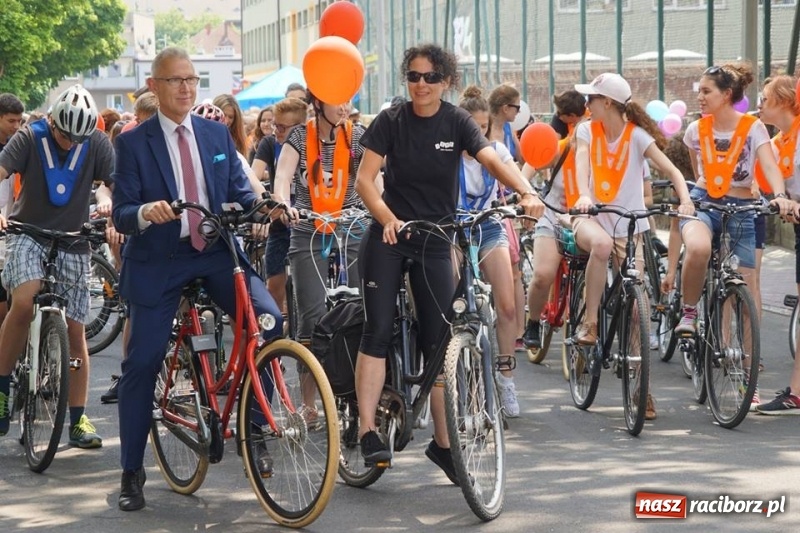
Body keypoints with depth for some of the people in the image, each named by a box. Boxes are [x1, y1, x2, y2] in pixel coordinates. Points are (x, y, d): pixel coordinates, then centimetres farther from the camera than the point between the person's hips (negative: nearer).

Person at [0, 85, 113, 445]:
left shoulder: (97, 143, -3)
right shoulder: (30, 138, -8)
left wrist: (108, 200, -30)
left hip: (73, 242, 2)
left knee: (75, 331, 3)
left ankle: (78, 420, 13)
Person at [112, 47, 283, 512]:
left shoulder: (217, 134, 9)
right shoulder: (134, 143, -3)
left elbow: (241, 193, 7)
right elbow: (122, 215, -8)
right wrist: (145, 213, -31)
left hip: (217, 253, 2)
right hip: (158, 262, -2)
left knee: (268, 320, -20)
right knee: (142, 362, -5)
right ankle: (132, 472, 8)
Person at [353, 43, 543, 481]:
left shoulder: (457, 123, -2)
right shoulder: (391, 122, -4)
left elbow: (491, 160, -17)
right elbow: (364, 178, -10)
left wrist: (526, 191, -35)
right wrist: (387, 218, -28)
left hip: (435, 241, 1)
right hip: (388, 237, -1)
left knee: (439, 340, 3)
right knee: (378, 330, -12)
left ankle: (443, 442, 10)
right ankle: (367, 429, -11)